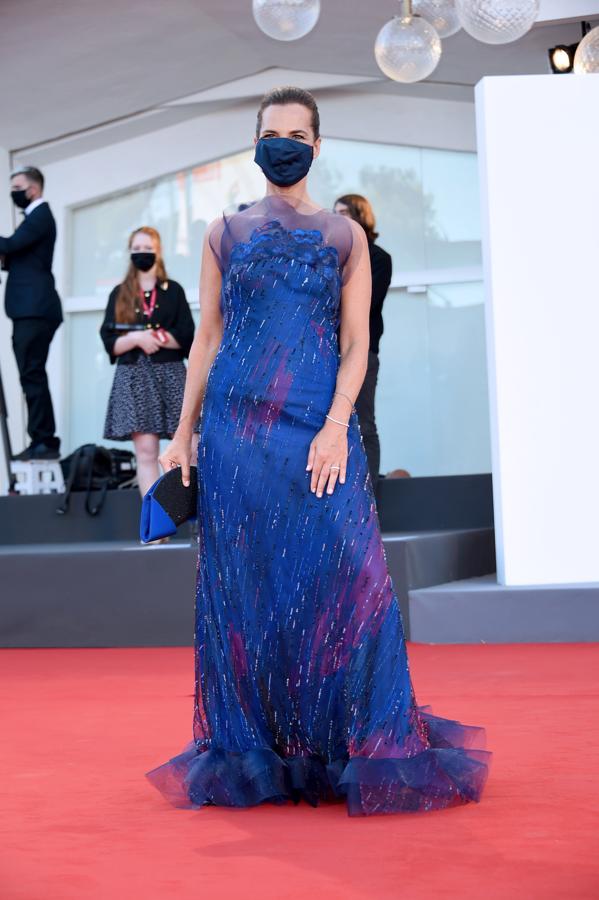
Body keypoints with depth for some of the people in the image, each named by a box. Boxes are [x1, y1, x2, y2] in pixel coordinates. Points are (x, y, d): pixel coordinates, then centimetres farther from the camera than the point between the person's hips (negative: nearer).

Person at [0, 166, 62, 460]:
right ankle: (42, 441, 8)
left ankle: (44, 441, -12)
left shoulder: (40, 215, -8)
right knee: (31, 375, 8)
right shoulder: (34, 216, 23)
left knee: (32, 374, -12)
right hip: (29, 309, 10)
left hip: (35, 310, -10)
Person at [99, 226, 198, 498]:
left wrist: (151, 337, -10)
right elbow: (109, 342, 4)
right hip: (134, 376, 0)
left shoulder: (173, 291, 9)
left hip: (169, 374, 0)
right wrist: (136, 338, -13)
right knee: (145, 451, -6)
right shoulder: (119, 294, 10)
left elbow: (186, 336, 0)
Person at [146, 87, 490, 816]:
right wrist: (183, 433, 5)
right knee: (245, 585, 2)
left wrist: (336, 427, -12)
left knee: (341, 578, -7)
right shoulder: (226, 234, 11)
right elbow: (207, 338, 11)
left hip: (318, 428, -1)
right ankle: (251, 754, 11)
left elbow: (356, 344, 2)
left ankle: (365, 753, 2)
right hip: (236, 430, 1)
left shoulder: (345, 236, 8)